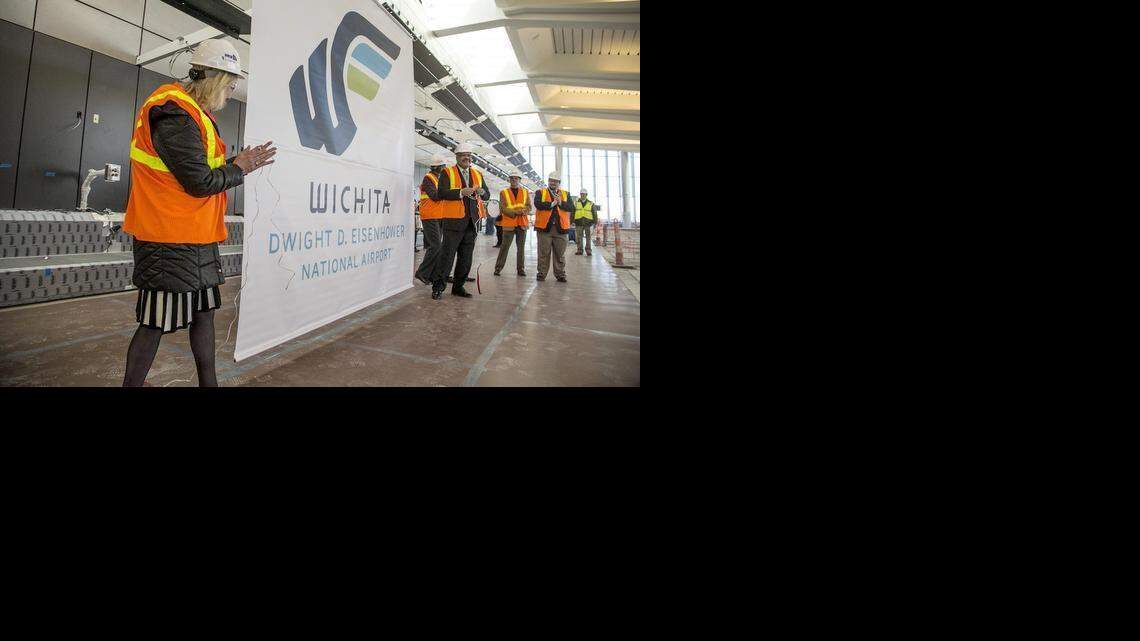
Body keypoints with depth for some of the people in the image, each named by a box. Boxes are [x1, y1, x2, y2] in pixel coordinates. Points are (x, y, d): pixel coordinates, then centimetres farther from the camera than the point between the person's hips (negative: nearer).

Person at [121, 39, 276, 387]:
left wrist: (238, 162, 3)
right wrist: (239, 169, -5)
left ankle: (208, 383, 23)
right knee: (156, 323, -2)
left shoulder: (191, 113, 15)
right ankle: (131, 383, 10)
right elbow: (200, 182, -19)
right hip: (170, 241, -10)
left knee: (204, 311, 14)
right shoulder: (176, 117, -17)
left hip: (197, 238, 10)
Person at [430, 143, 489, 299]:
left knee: (466, 257, 9)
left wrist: (481, 192, -8)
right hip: (453, 221, -5)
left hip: (471, 222, 5)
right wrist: (461, 193, -22)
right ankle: (437, 287, 3)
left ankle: (458, 286, 19)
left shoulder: (477, 174, 18)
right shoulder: (447, 173, 2)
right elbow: (441, 193, -12)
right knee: (447, 255, -6)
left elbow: (487, 195, 15)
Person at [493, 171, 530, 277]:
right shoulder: (503, 193, 4)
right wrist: (516, 212, -17)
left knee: (521, 247, 6)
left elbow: (529, 207, 4)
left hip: (522, 224, 2)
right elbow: (502, 209, -6)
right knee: (505, 247, -2)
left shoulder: (525, 192, 11)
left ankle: (521, 269, 13)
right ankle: (498, 267, 5)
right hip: (509, 223, -2)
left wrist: (522, 211, -18)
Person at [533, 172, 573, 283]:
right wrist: (552, 204, -15)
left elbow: (571, 207, 0)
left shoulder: (565, 194, 15)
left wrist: (561, 203, -13)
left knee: (560, 253, 5)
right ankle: (542, 273, 11)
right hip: (544, 227, -2)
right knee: (543, 253, 2)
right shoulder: (540, 192, 8)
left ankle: (560, 274, 12)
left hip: (560, 228, 2)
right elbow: (537, 204, -12)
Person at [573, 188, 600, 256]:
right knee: (579, 237, 0)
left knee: (588, 237, -1)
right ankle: (579, 250, 5)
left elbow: (594, 213, 10)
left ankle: (588, 250, 3)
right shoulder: (576, 203, 9)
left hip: (588, 222, 0)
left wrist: (595, 222, 4)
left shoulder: (591, 203, 8)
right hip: (579, 222, 0)